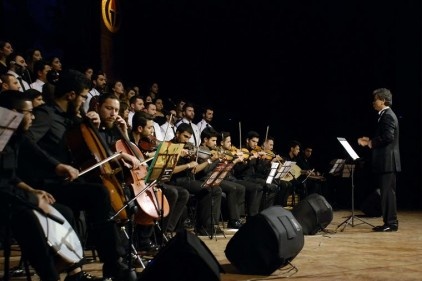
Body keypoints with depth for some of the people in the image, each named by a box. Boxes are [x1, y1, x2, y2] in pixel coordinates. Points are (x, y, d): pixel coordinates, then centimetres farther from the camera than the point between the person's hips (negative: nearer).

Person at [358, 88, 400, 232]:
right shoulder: (385, 115, 18)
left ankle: (391, 223, -4)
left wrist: (371, 143, -12)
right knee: (387, 192, 12)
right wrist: (370, 140, 10)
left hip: (388, 161, -10)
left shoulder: (388, 116, -13)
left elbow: (388, 137, -24)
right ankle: (389, 222, 16)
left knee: (388, 192, -7)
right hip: (385, 161, 10)